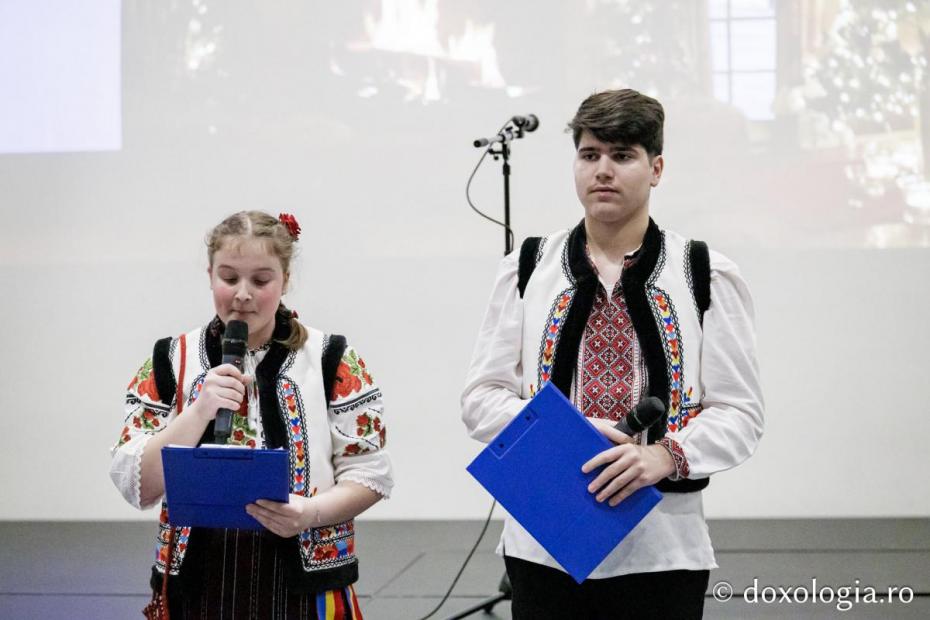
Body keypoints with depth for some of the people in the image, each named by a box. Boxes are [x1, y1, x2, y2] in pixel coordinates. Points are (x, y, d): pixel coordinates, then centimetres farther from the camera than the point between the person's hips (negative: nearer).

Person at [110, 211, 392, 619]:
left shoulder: (332, 361, -1)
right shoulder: (169, 363, 3)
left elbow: (370, 472, 0)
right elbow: (135, 485, -3)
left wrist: (312, 512, -18)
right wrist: (199, 411, -15)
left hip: (300, 582, -1)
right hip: (198, 585, 1)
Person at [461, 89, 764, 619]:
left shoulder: (708, 276, 1)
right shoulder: (527, 269, 5)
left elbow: (740, 411, -1)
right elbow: (483, 396, 5)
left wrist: (666, 455, -19)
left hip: (661, 552, -1)